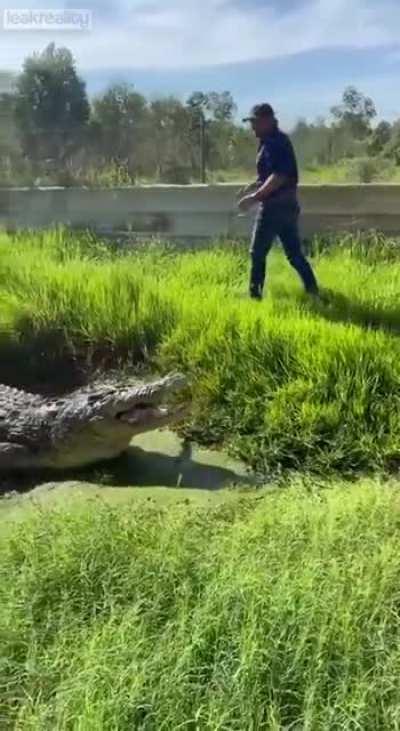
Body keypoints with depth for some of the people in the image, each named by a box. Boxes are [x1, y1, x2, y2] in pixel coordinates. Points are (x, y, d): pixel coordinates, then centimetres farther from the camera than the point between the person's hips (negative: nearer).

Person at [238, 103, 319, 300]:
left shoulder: (274, 143, -15)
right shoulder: (278, 140, 16)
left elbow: (278, 177, -26)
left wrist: (255, 197, -27)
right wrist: (255, 185, 20)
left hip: (275, 206, -10)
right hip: (287, 205, 10)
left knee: (257, 253, 0)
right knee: (294, 253, 12)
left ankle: (255, 295, 6)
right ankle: (313, 292, 13)